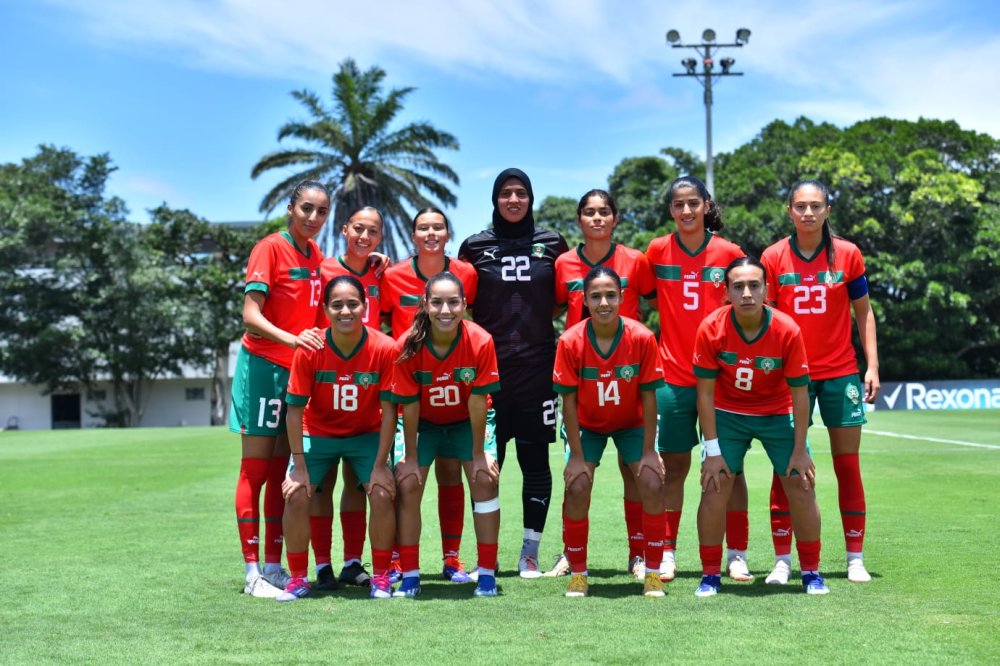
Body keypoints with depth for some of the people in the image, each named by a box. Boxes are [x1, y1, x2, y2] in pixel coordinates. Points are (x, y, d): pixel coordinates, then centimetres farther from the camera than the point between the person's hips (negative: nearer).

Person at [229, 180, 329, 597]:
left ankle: (274, 567, 15)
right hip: (264, 366, -7)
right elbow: (251, 316, -18)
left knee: (281, 472, 10)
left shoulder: (315, 254, 10)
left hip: (299, 370, 7)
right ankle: (253, 573, -1)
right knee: (255, 470, -3)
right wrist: (292, 338, -33)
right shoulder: (270, 248, -11)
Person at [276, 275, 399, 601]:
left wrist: (380, 466, -17)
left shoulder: (384, 348, -21)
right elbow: (295, 408, -16)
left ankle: (381, 577, 0)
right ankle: (297, 579, 2)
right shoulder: (309, 349, -21)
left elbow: (388, 409, -16)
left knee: (382, 494, -19)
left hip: (367, 435, 0)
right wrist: (300, 466, -18)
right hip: (317, 434, 0)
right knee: (296, 496, -16)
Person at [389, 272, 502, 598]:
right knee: (407, 484, -10)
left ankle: (487, 574, -3)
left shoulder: (480, 341, -26)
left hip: (466, 422, 0)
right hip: (424, 424, 0)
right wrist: (411, 457, -12)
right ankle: (410, 576, 0)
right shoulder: (408, 345, -26)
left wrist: (478, 454, -14)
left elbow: (477, 402, -20)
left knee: (485, 481, -13)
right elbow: (409, 405, -18)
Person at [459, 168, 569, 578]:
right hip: (488, 366, 0)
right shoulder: (475, 247, 7)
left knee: (535, 460, 3)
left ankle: (530, 552, 11)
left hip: (538, 367, 1)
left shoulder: (552, 244, 8)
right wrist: (491, 327, 0)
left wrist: (532, 320, 3)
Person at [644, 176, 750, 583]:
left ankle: (737, 554, 10)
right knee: (673, 465, 5)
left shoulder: (729, 253, 1)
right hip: (673, 375, 0)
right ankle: (667, 553, 13)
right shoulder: (657, 252, 2)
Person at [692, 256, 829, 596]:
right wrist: (713, 451, -15)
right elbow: (705, 393, -14)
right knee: (715, 487, -10)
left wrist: (800, 450, -11)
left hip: (778, 413, 0)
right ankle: (710, 575, 4)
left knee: (801, 485, -5)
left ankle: (811, 573, 12)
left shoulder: (787, 330, -22)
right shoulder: (711, 328, -21)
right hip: (727, 413, 0)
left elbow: (800, 393, -13)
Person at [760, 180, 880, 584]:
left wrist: (872, 365, 0)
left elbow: (863, 311, 7)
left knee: (848, 464, 3)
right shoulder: (773, 257, -1)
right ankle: (782, 560, 7)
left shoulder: (847, 254, 1)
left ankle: (855, 559, 12)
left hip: (841, 373, 1)